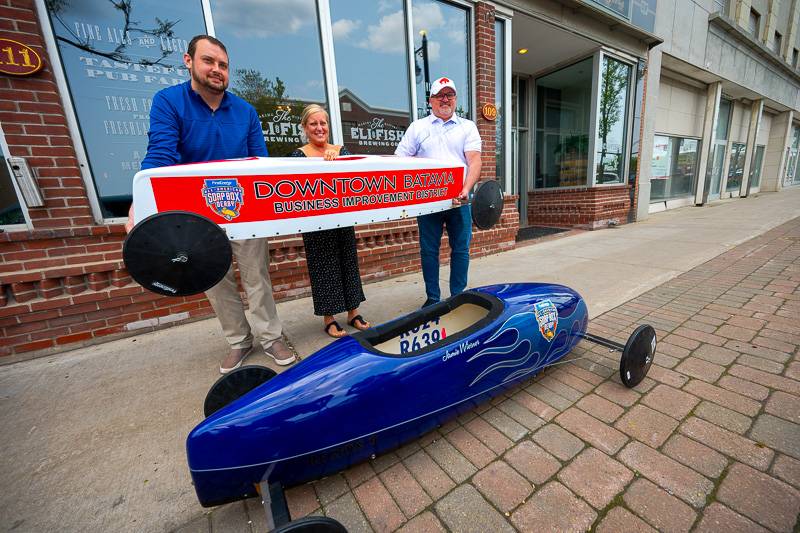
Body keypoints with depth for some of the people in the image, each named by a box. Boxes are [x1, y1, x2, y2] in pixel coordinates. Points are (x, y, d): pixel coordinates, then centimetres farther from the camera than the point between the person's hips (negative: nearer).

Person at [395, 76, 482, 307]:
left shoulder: (468, 127, 12)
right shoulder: (417, 127, 12)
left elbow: (474, 161, -1)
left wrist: (466, 189, -18)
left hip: (459, 200, 1)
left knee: (461, 250, 4)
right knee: (428, 251, 3)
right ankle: (432, 298, 17)